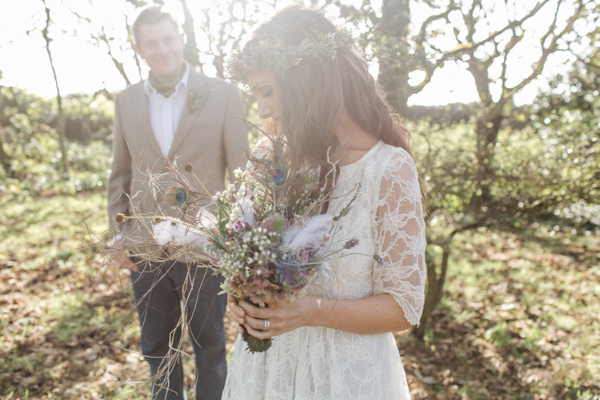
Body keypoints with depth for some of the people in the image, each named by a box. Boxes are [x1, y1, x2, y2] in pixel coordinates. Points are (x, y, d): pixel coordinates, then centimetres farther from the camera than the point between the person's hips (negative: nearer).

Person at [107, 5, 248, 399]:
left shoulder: (223, 95, -7)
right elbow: (121, 172, 11)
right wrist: (118, 230, 4)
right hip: (144, 249, 4)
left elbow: (241, 170, -7)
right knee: (157, 348, 21)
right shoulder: (126, 100, 5)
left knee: (209, 347, 16)